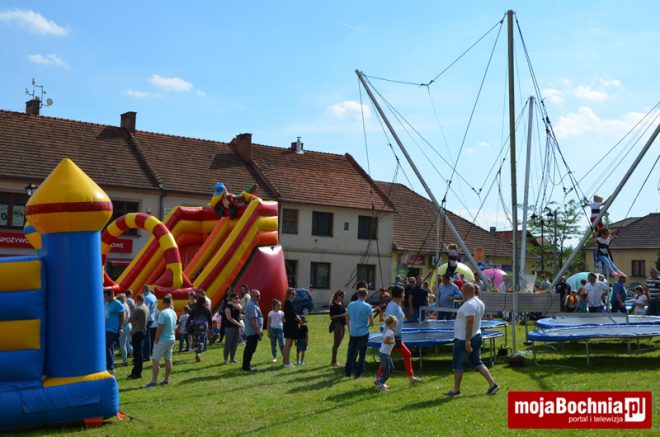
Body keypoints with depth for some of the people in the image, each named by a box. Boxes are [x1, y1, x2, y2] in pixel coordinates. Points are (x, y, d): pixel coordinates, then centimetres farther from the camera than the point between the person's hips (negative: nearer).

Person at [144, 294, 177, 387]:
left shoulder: (163, 313, -18)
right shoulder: (174, 313, 7)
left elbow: (160, 328, -20)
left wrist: (156, 340, -12)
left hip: (162, 340, -8)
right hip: (171, 339, 8)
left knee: (156, 360, -4)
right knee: (168, 360, 11)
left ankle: (154, 381, -5)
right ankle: (166, 379, 15)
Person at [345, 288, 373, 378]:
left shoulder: (350, 305, 1)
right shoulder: (367, 306, -11)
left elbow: (347, 318, 10)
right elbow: (371, 321, -11)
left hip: (353, 333, 3)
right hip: (363, 333, -3)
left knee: (351, 353, 14)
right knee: (362, 354, 5)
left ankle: (348, 371, 16)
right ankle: (358, 373, 5)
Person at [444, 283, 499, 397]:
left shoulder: (468, 305, -21)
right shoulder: (479, 303, 10)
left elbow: (470, 322, -28)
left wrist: (467, 341, -28)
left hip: (464, 340, -9)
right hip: (476, 336, 9)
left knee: (457, 365, 3)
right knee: (477, 363, 12)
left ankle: (456, 390, 10)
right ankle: (492, 384, 4)